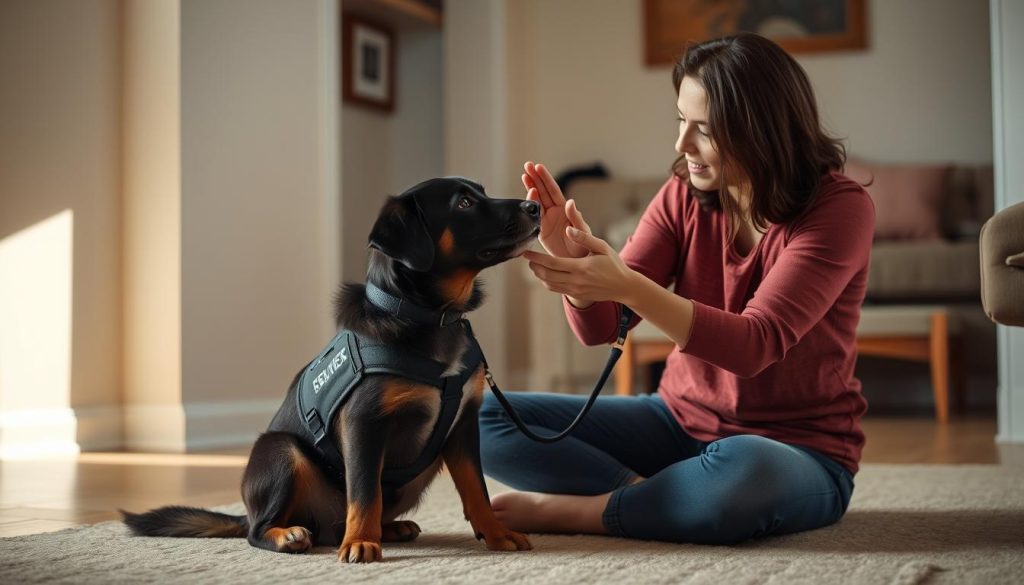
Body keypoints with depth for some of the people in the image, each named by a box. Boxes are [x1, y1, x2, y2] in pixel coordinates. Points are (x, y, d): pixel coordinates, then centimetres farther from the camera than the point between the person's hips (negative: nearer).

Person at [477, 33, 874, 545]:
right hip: (680, 419, 5)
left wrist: (627, 285, -39)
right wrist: (573, 263, -29)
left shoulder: (840, 209, -17)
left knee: (740, 473, -43)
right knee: (485, 418, -8)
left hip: (800, 450, -5)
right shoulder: (685, 195, -3)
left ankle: (563, 510, -18)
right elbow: (598, 328, -6)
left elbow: (755, 345, -28)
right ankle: (659, 498, -18)